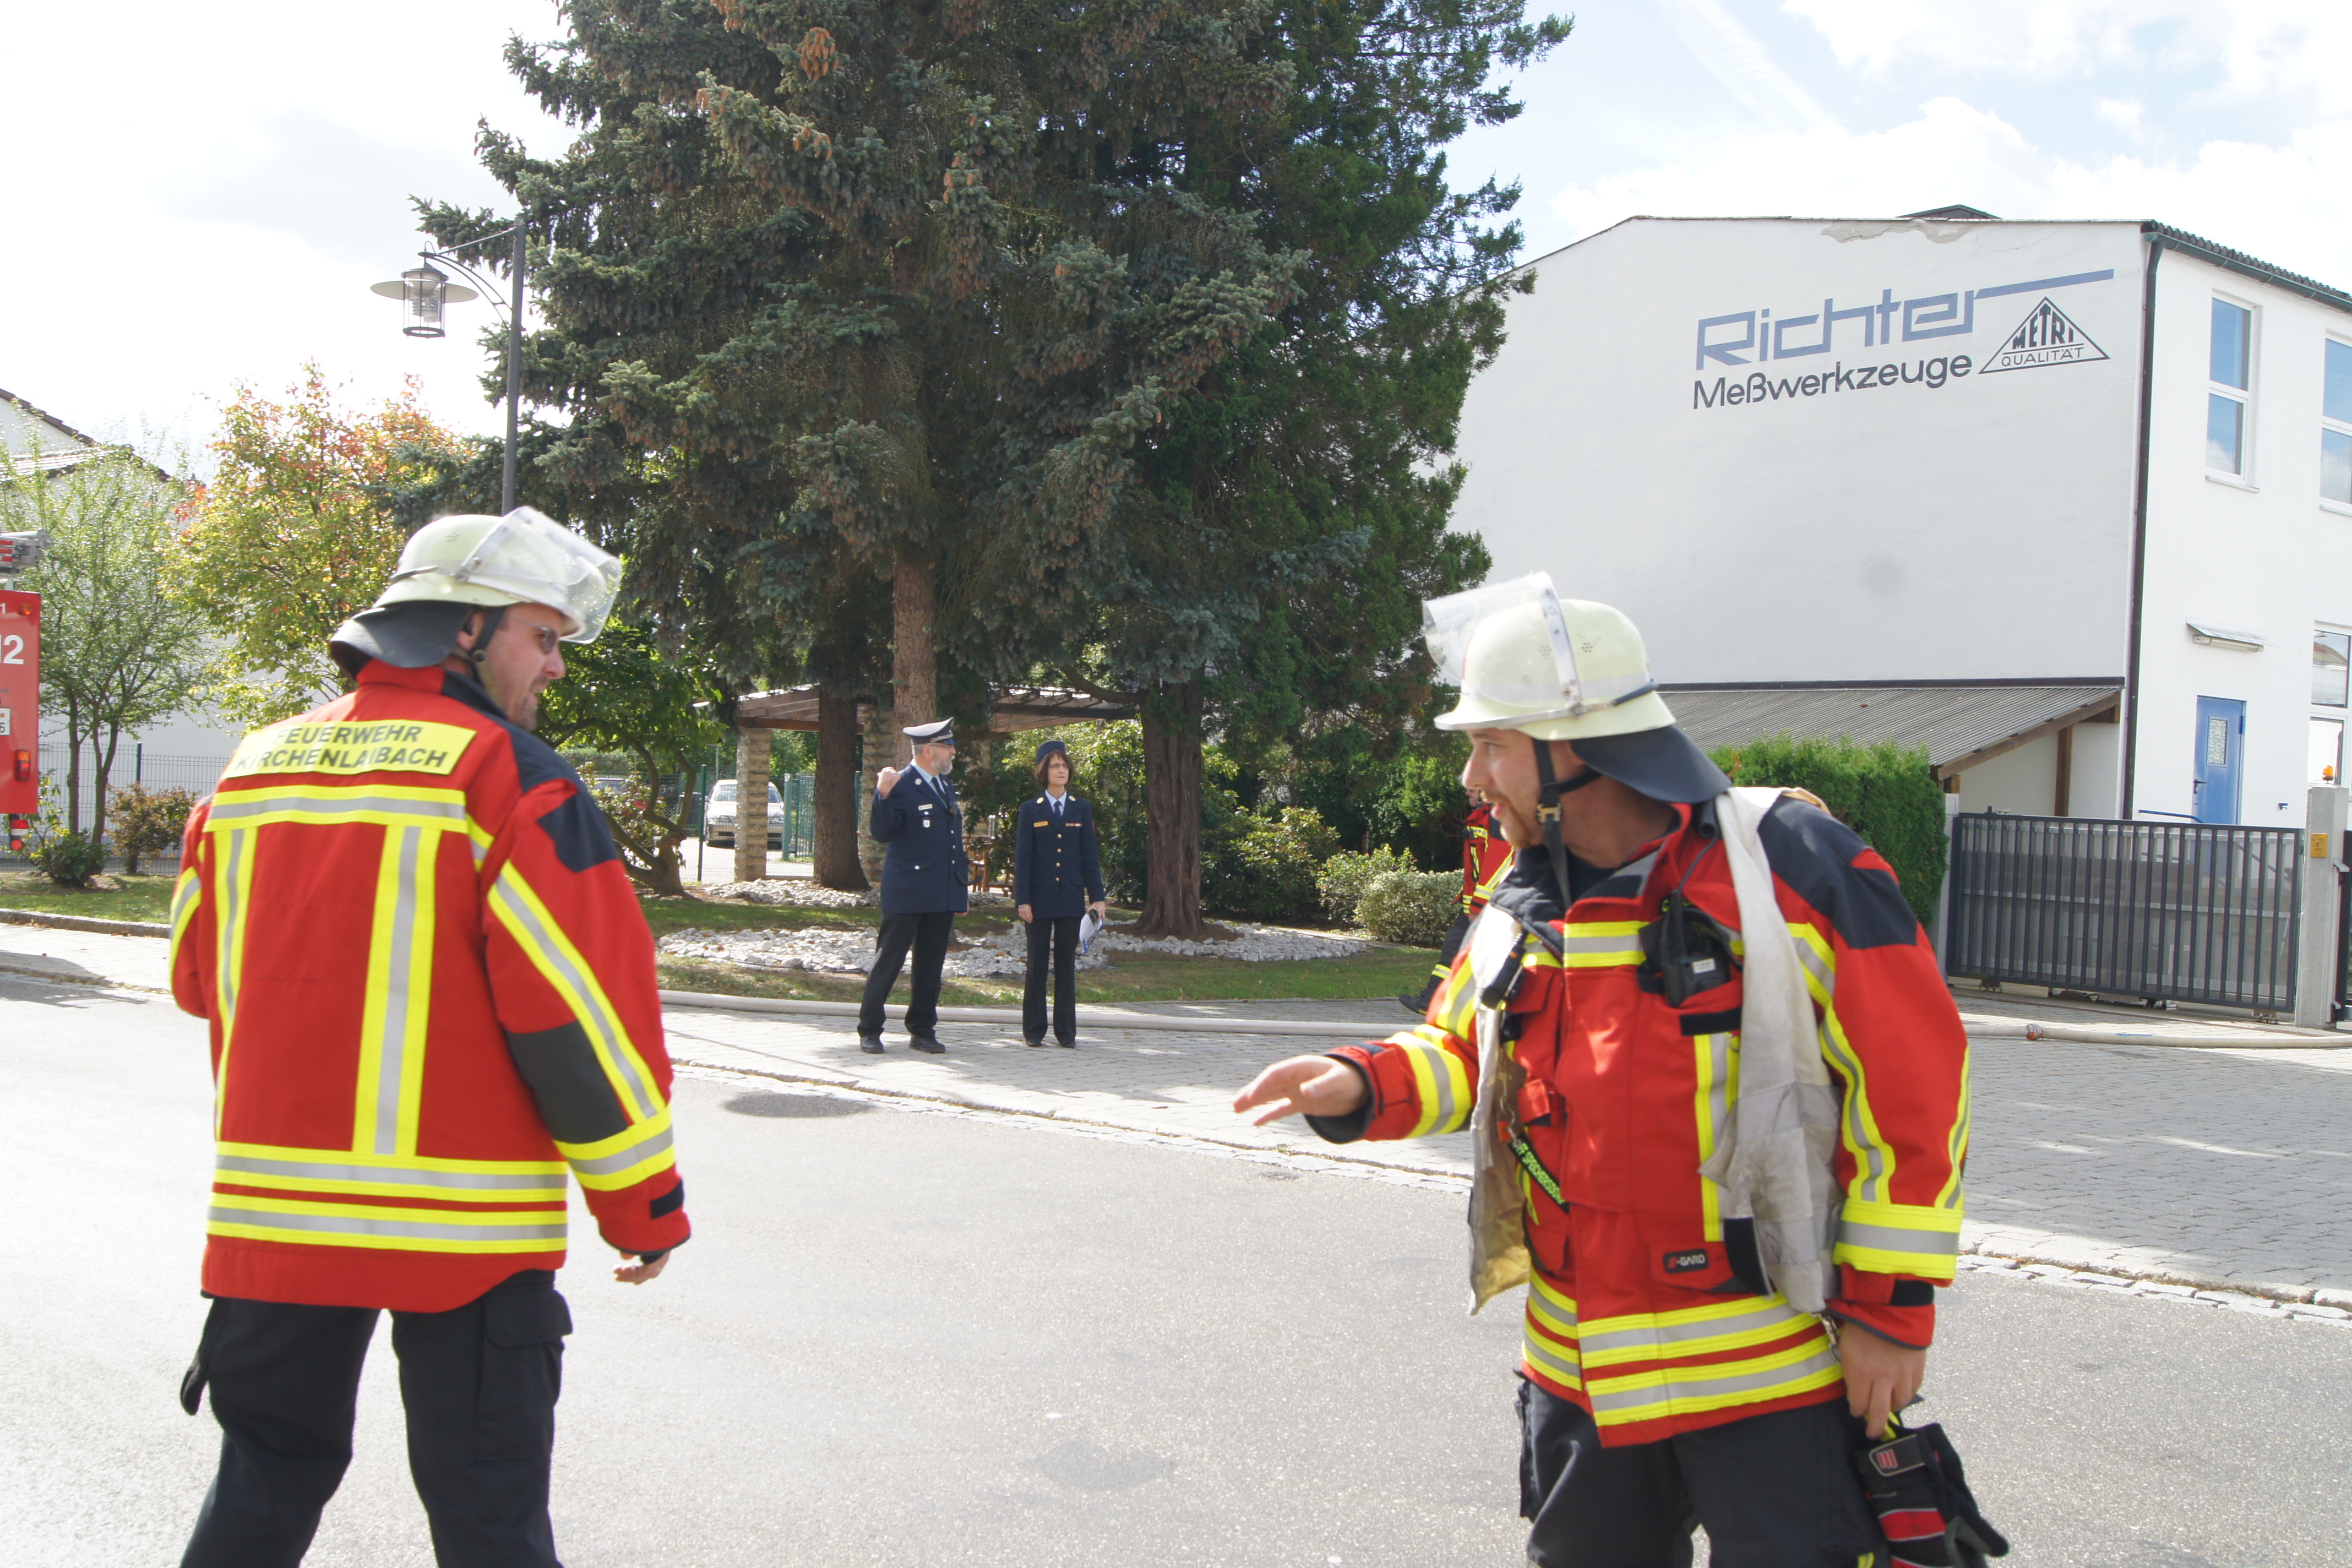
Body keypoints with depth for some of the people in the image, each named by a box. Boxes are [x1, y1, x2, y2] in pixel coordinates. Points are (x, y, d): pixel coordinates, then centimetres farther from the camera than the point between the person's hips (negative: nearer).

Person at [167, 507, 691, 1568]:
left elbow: (200, 979, 18)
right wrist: (645, 1200, -6)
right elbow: (579, 1003, -14)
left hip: (269, 1210, 6)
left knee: (266, 1482, 22)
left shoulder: (254, 767, 8)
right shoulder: (504, 773, -11)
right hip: (463, 1229, -6)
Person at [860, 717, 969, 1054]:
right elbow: (882, 833, -17)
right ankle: (869, 1031, 7)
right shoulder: (901, 784, -9)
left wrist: (964, 885, 19)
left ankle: (922, 1030, 18)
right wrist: (883, 796, -31)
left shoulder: (947, 786, 15)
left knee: (931, 966, 10)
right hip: (907, 892, -7)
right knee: (887, 963, 0)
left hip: (943, 895, 7)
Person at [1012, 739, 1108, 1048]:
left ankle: (1066, 1031, 8)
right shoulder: (1031, 811, 3)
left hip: (1071, 898, 1)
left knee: (1067, 965, 4)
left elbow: (1091, 856, 7)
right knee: (1037, 964, 3)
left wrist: (1097, 896, 0)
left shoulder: (1082, 809, 8)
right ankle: (1034, 1030, 9)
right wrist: (1022, 899, -8)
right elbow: (1022, 858, 0)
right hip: (1040, 898, -1)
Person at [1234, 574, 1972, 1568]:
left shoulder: (1793, 868, -15)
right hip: (1581, 1375, 6)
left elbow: (1914, 1085, -13)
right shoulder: (1522, 916, 4)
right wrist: (1361, 1086, -5)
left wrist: (1892, 1305, -11)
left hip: (1772, 1370, -6)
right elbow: (1458, 1056, 17)